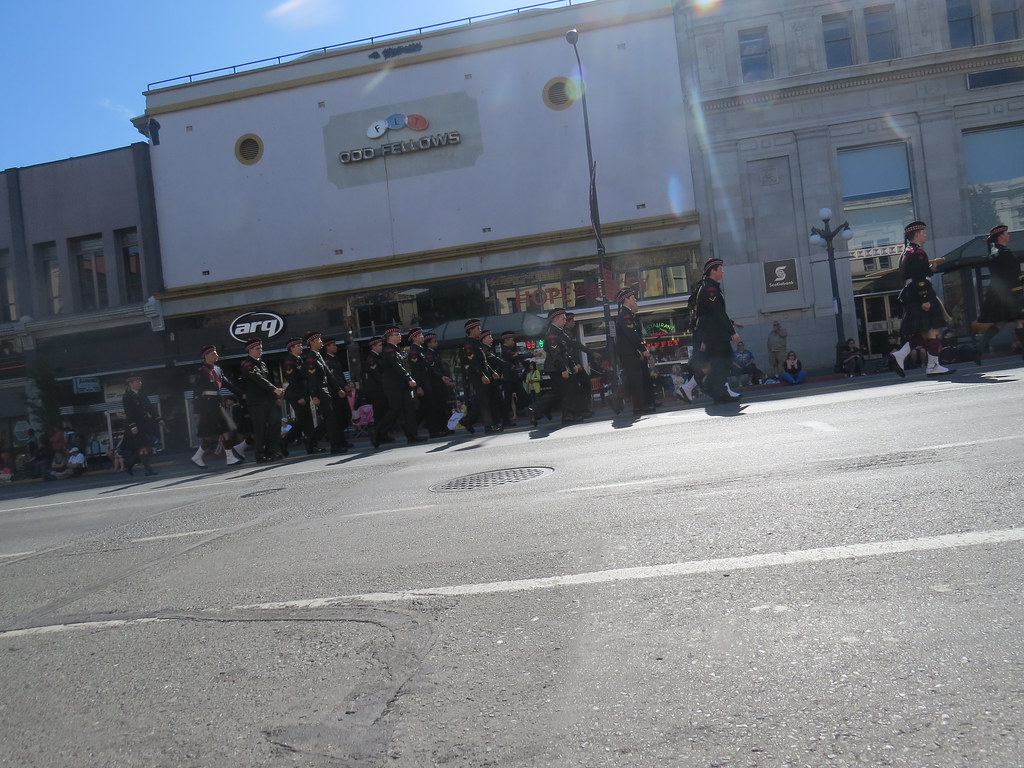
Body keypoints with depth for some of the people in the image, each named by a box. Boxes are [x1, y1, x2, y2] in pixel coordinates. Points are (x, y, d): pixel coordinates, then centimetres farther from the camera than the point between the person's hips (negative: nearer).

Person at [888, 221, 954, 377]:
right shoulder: (917, 251, -10)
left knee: (921, 333, 9)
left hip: (911, 297, 10)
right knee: (932, 329, -6)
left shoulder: (907, 252, 21)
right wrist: (925, 300, -22)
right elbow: (919, 278, -19)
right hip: (921, 295, -10)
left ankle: (899, 356, -3)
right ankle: (933, 366, -4)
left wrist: (932, 267, 17)